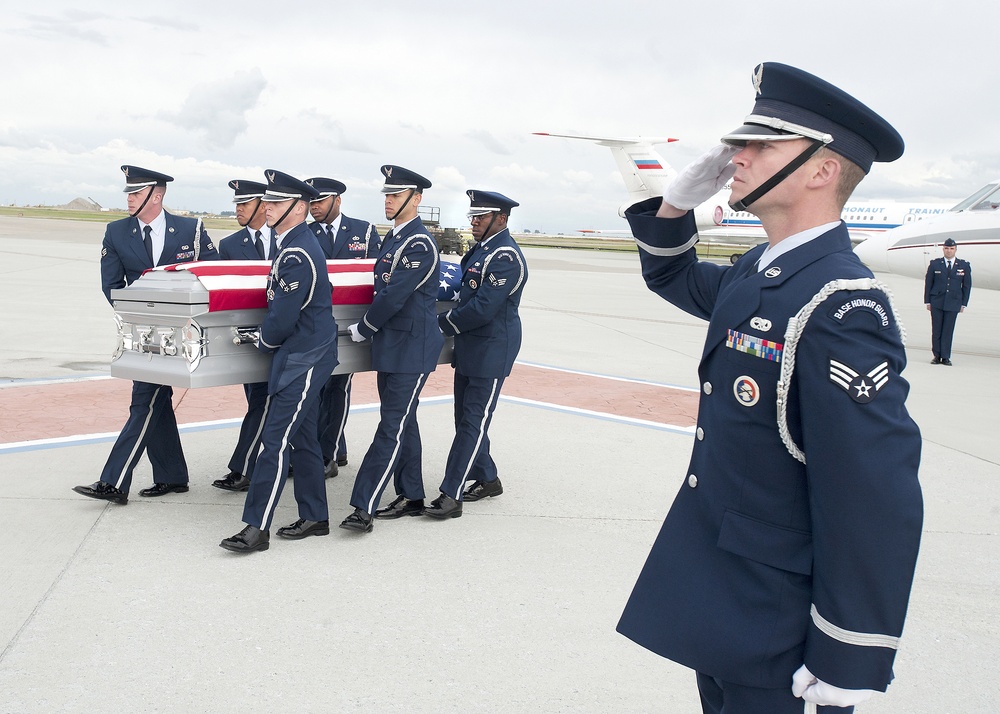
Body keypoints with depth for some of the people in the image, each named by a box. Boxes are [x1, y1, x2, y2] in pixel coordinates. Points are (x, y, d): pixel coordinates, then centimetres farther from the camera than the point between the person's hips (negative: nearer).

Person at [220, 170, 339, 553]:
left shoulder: (297, 255, -20)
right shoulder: (294, 244, 13)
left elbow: (282, 317, -20)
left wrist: (265, 342, -3)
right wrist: (269, 337, 11)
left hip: (303, 360, -10)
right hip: (302, 356, 10)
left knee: (276, 440, -9)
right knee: (302, 438, 15)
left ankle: (257, 527, -6)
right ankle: (314, 518, 24)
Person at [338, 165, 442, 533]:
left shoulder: (420, 244, -16)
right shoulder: (393, 238, 13)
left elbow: (394, 295, -19)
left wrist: (363, 329, -8)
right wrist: (372, 329, 11)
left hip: (412, 347, -9)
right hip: (390, 344, 9)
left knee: (393, 426, -8)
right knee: (402, 422, 14)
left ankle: (364, 507, -10)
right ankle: (411, 496, 24)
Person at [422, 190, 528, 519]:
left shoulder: (505, 256, -18)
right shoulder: (482, 249, 12)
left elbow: (483, 307, -24)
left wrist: (444, 323, -13)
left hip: (491, 352, -10)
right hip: (470, 347, 10)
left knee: (473, 422, -6)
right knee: (467, 418, 15)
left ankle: (450, 496, -5)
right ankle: (487, 479, 29)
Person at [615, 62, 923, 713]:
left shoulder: (841, 308, -26)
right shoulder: (758, 271, 3)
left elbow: (876, 505, -28)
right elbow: (672, 277, 23)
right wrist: (678, 202, 2)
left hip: (770, 606, -9)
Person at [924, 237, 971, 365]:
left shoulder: (964, 266, 5)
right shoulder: (935, 264, 5)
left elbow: (967, 286, 9)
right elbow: (928, 283, 7)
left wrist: (963, 304, 4)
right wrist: (927, 301, 2)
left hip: (953, 303, 0)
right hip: (936, 303, 0)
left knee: (948, 331, -1)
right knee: (936, 330, 1)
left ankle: (946, 357, 5)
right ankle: (937, 356, 10)